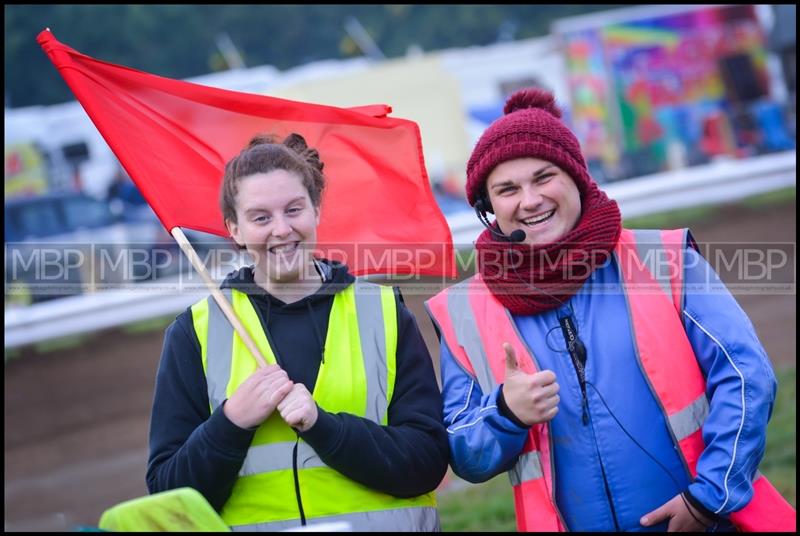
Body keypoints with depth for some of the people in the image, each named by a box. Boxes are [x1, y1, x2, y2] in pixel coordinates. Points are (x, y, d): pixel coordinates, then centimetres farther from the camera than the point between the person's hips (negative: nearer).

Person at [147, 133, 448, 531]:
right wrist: (231, 423, -9)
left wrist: (321, 424, -12)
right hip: (251, 521, 1)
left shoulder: (384, 314, 8)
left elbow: (429, 461, -1)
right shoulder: (195, 332, 8)